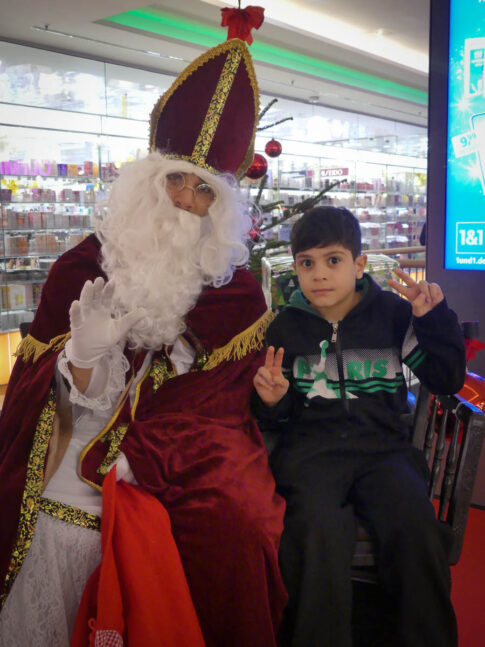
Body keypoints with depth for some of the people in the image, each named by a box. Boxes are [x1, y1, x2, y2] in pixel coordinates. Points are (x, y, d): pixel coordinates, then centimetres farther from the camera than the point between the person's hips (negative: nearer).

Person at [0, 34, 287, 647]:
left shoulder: (234, 288, 6)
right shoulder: (87, 265, 6)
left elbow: (221, 392, -1)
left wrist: (144, 454, -12)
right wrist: (84, 354, -17)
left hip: (182, 444, 0)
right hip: (84, 436, 0)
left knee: (233, 518, -17)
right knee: (63, 523, -17)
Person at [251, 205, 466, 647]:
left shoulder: (392, 313, 9)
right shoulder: (287, 326, 13)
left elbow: (448, 380, 8)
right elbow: (277, 414, 20)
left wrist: (435, 319, -2)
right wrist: (272, 400, -3)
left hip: (382, 446, 0)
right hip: (311, 448, 0)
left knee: (417, 528, -29)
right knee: (318, 530, -32)